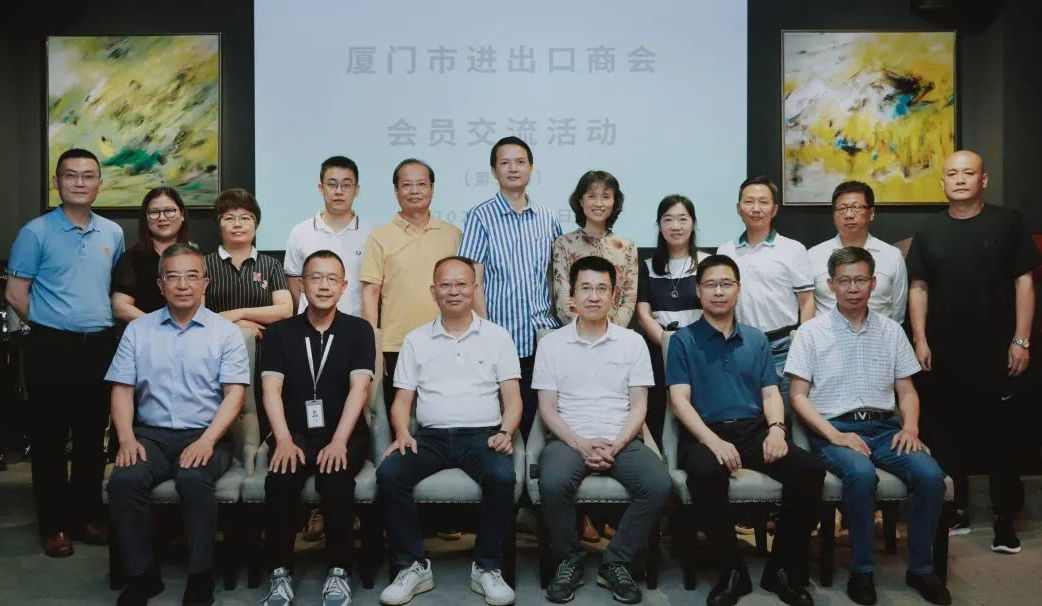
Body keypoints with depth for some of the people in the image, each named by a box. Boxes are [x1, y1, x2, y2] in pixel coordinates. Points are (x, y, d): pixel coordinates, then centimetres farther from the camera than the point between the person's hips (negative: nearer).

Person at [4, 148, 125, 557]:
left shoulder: (112, 234, 9)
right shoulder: (36, 232, -5)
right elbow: (15, 294, -3)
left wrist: (100, 324, 10)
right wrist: (52, 328, 2)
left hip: (100, 347, 4)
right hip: (52, 348, -4)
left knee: (92, 437, 11)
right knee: (49, 439, 4)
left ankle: (87, 515, 23)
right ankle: (53, 525, 13)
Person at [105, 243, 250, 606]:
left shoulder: (226, 332, 3)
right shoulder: (137, 330, 12)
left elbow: (235, 393, -4)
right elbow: (122, 389, 9)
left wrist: (207, 440, -18)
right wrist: (127, 438, -8)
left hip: (206, 435, -2)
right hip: (151, 433, 3)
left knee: (194, 480, -33)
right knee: (123, 481, -27)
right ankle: (142, 576, -9)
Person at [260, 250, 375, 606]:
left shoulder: (359, 331, 5)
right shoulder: (280, 333, 8)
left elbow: (359, 389, -7)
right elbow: (271, 390, -2)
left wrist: (338, 442, -21)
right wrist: (284, 441, -19)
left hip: (344, 435, -1)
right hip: (296, 433, 1)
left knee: (335, 478, -32)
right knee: (280, 479, -29)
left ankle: (339, 571, -17)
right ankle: (280, 572, -15)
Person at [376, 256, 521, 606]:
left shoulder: (497, 336, 9)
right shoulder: (416, 340, 13)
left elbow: (512, 397, 5)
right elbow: (402, 399, 10)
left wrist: (505, 433, -13)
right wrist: (403, 434, -9)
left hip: (482, 434, -1)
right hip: (431, 436, 2)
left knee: (502, 477, -32)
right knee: (388, 474, -26)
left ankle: (487, 567, -13)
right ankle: (413, 566, -11)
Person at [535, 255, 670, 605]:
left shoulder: (632, 342, 8)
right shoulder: (551, 344, 6)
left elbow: (638, 407, 5)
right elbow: (547, 408, 3)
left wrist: (614, 445, -13)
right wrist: (581, 444, -13)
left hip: (621, 440, 1)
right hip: (569, 439, -1)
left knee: (658, 484, -28)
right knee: (552, 483, -34)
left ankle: (616, 563, -6)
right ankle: (569, 561, -6)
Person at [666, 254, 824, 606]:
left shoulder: (756, 339, 20)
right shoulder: (683, 340, 7)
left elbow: (770, 393, 14)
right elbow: (679, 399, -3)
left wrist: (776, 428, -9)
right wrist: (713, 441, -20)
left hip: (754, 430, 4)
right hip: (705, 433, -4)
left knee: (809, 469, -24)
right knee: (705, 472, -38)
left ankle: (783, 569, -6)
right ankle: (732, 570, -17)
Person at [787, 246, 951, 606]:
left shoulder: (891, 331, 13)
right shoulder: (811, 332, 2)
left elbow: (907, 390, 15)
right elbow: (799, 396, -2)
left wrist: (910, 428, -5)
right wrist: (835, 435, -14)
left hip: (884, 427, 4)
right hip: (834, 429, -3)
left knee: (930, 474, -24)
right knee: (861, 474, -34)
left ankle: (920, 568, -4)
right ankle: (862, 570, -16)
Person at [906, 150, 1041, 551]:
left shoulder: (1008, 223, 1)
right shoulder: (929, 231, 8)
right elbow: (919, 288, 6)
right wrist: (920, 341, -1)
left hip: (996, 352, -2)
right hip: (943, 355, 3)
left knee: (1001, 437, 2)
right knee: (946, 435, 9)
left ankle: (1005, 521, 11)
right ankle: (955, 512, 21)